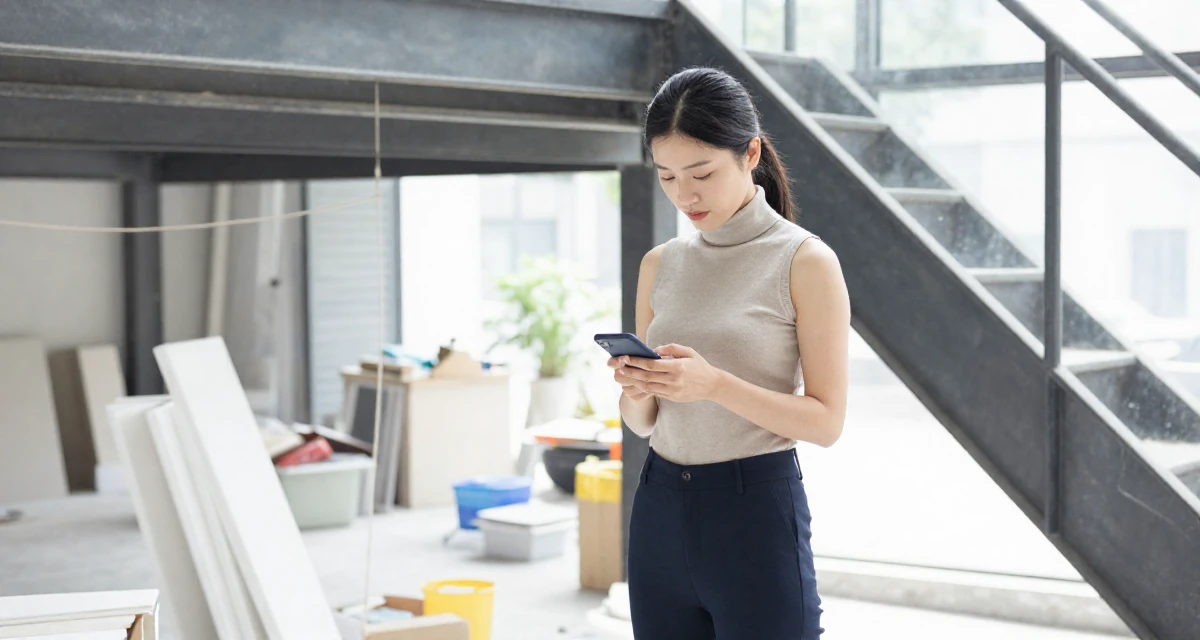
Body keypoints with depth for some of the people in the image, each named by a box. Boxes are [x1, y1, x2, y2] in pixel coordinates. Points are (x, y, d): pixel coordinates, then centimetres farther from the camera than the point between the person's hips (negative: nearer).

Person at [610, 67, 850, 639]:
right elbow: (641, 424, 13)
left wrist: (715, 384, -22)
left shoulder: (805, 262, -6)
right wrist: (637, 392, -10)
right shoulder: (660, 265, 9)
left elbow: (826, 421, -10)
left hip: (756, 508, -5)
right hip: (661, 508, 5)